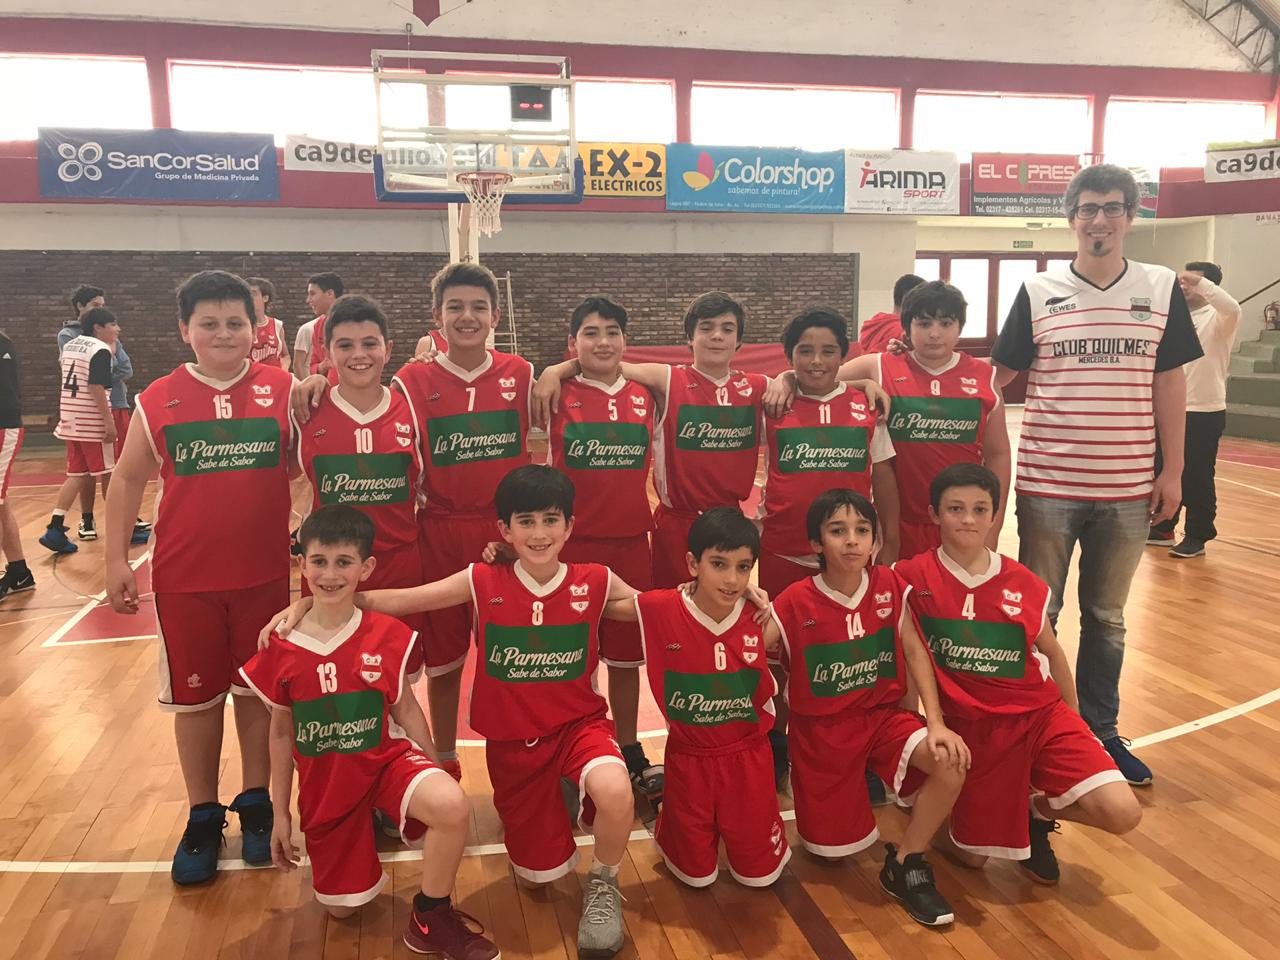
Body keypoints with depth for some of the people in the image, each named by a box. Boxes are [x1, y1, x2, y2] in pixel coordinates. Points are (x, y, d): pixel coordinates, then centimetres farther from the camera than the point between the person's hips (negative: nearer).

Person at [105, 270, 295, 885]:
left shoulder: (283, 390, -3)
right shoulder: (158, 400, 0)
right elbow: (128, 480, 7)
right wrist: (117, 558, 2)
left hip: (265, 573, 0)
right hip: (184, 578, 1)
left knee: (258, 690, 12)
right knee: (194, 696, 11)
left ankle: (256, 804, 31)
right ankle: (202, 817, 29)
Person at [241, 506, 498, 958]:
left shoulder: (388, 636, -11)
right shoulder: (282, 648, -9)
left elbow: (405, 708, 1)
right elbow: (281, 733, 2)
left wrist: (435, 771, 3)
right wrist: (280, 814, 6)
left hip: (385, 757, -1)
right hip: (325, 784, 2)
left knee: (452, 806, -33)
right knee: (340, 907, 9)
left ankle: (431, 918, -7)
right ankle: (363, 831, 40)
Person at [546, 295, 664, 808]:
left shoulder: (644, 397, 5)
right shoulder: (559, 397, -4)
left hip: (631, 543, 3)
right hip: (573, 542, -2)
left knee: (626, 654, 14)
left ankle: (630, 752, 30)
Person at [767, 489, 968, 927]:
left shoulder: (889, 585, -7)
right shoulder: (795, 602, -16)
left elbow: (914, 651, -6)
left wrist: (936, 724, -14)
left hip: (882, 714, 2)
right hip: (822, 728, -2)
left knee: (952, 762, -25)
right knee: (831, 845, 3)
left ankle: (904, 863, -3)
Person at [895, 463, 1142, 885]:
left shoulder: (1025, 585, -1)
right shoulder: (914, 577, -11)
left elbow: (1051, 652, 14)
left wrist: (1073, 718, 21)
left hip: (1042, 714, 2)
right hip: (974, 729, -2)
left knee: (1122, 814, -16)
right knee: (970, 855, 4)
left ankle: (1041, 810, 15)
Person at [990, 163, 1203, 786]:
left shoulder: (1162, 289, 4)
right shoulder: (1038, 293, -1)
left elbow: (1169, 385, 6)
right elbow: (996, 378, 1)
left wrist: (1172, 472, 3)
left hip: (1129, 489, 2)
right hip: (1048, 485, -1)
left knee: (1107, 617, 14)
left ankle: (1100, 732, 29)